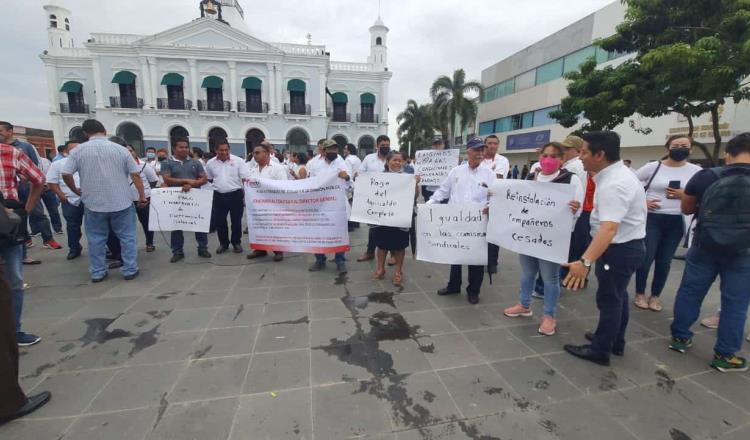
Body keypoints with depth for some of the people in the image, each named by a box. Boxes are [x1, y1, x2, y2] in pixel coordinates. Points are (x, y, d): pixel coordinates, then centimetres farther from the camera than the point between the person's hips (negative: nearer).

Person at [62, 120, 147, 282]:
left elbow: (66, 174, -3)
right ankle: (130, 270, 9)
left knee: (96, 239, 12)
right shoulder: (120, 149, -2)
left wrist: (75, 190, 15)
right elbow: (135, 174, -5)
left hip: (94, 203, 1)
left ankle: (97, 272, 19)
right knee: (127, 237, 7)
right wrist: (142, 195, 2)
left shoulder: (78, 151, 0)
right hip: (121, 202, -1)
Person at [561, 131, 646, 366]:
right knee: (617, 295, 23)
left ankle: (599, 351, 19)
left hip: (619, 249, -11)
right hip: (626, 246, 11)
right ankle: (615, 342, 41)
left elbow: (609, 228, -41)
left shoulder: (613, 184, -30)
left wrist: (585, 262, -49)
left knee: (608, 298, 2)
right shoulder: (616, 174, 5)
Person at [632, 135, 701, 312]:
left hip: (677, 222, 2)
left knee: (664, 261, 10)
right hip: (652, 219, -2)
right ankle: (640, 294, 16)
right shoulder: (652, 167, -3)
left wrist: (686, 195, -11)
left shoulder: (697, 171, 3)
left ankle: (655, 296, 24)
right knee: (646, 258, -2)